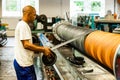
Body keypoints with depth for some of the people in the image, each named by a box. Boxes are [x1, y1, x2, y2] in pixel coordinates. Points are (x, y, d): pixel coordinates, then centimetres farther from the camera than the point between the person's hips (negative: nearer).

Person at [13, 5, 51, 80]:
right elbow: (26, 45, -23)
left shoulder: (24, 25, 15)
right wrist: (43, 49, -16)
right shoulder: (23, 25, -17)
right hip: (24, 63, -10)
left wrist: (42, 48, 12)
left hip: (26, 62, 10)